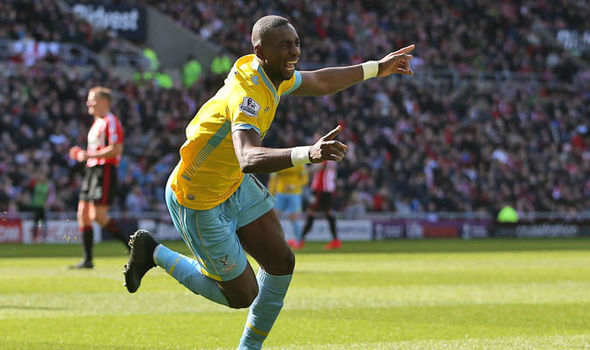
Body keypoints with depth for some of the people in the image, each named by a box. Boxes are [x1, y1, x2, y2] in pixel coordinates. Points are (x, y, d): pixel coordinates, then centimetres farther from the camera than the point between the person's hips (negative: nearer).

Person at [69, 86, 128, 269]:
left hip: (105, 171, -10)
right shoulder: (97, 123, 21)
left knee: (98, 216, -15)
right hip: (91, 170, 10)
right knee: (83, 214, 3)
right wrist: (84, 155, 12)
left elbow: (116, 149, -20)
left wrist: (89, 155, -19)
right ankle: (87, 260, 4)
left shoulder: (111, 121, -10)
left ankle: (131, 244, -3)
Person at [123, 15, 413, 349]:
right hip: (200, 203, -9)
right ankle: (154, 252, 17)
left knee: (281, 262, 6)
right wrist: (308, 154, -67)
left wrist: (377, 68, 21)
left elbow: (318, 82, 18)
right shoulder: (246, 96, -34)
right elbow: (249, 159, -52)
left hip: (235, 185, 9)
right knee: (242, 295, 2)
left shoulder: (270, 72, -4)